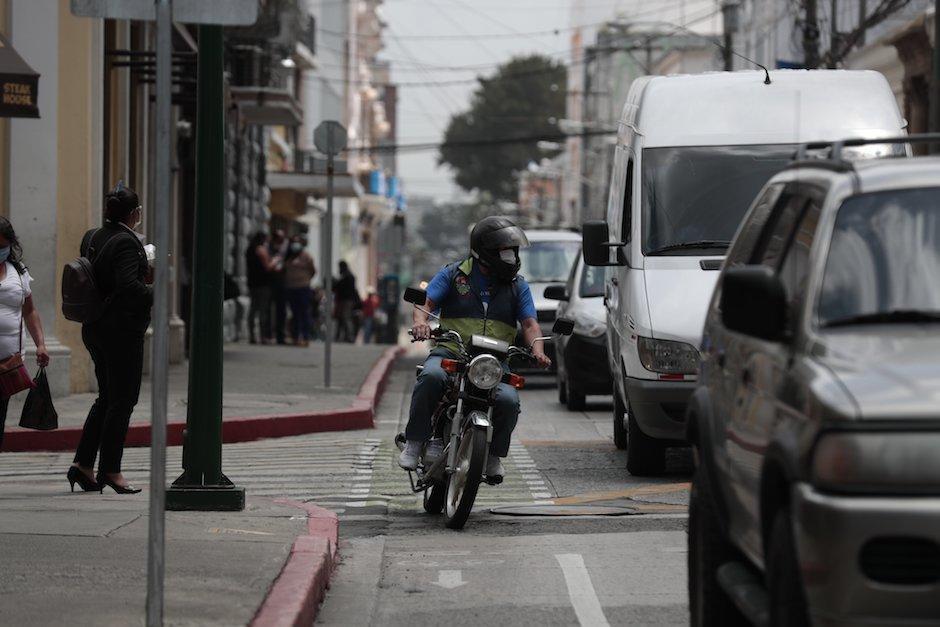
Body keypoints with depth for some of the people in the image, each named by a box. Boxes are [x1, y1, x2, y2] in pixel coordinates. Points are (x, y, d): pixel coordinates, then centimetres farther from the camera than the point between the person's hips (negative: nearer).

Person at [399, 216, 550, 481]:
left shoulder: (517, 285, 14)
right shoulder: (453, 275, 9)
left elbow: (529, 323, 5)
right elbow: (425, 302, 1)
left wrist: (537, 349, -17)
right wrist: (421, 321, -24)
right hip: (451, 353, -2)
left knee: (509, 400, -27)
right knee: (431, 377, -36)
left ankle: (493, 454, 1)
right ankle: (414, 441, -23)